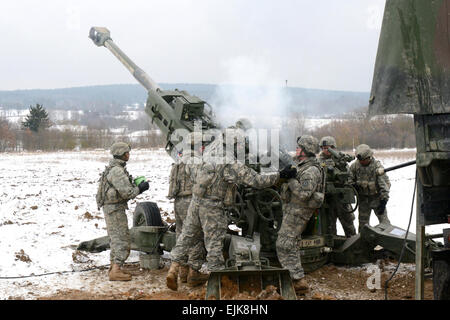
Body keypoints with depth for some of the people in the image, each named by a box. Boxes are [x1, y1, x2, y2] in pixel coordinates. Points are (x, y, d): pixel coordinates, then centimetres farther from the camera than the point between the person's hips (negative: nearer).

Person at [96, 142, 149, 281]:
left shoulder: (114, 168, 14)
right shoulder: (117, 170, -20)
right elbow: (127, 192, -23)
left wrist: (136, 187, 11)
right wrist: (140, 188, -8)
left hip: (112, 208, 11)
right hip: (115, 208, -11)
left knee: (117, 239, 17)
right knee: (122, 240, -9)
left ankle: (114, 267, 24)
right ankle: (116, 271, -10)